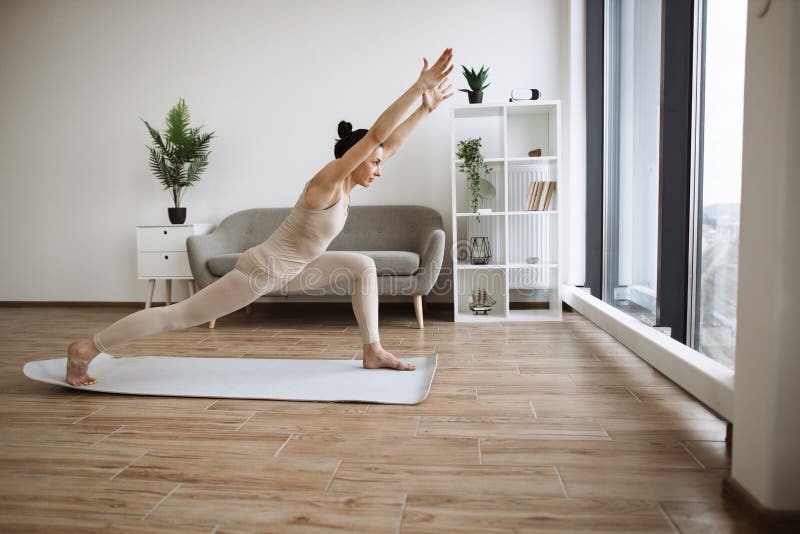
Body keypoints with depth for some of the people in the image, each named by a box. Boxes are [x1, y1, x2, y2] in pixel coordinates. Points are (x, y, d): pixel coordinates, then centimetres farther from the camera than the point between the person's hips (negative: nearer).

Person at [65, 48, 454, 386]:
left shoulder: (346, 185, 4)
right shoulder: (327, 182, -20)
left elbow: (390, 144, 11)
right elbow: (375, 135, -30)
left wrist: (426, 107, 9)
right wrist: (419, 85, -29)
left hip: (284, 270, 9)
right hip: (262, 270, -9)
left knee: (363, 266, 6)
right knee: (180, 316, -5)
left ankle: (373, 352, 9)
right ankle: (86, 348, 8)